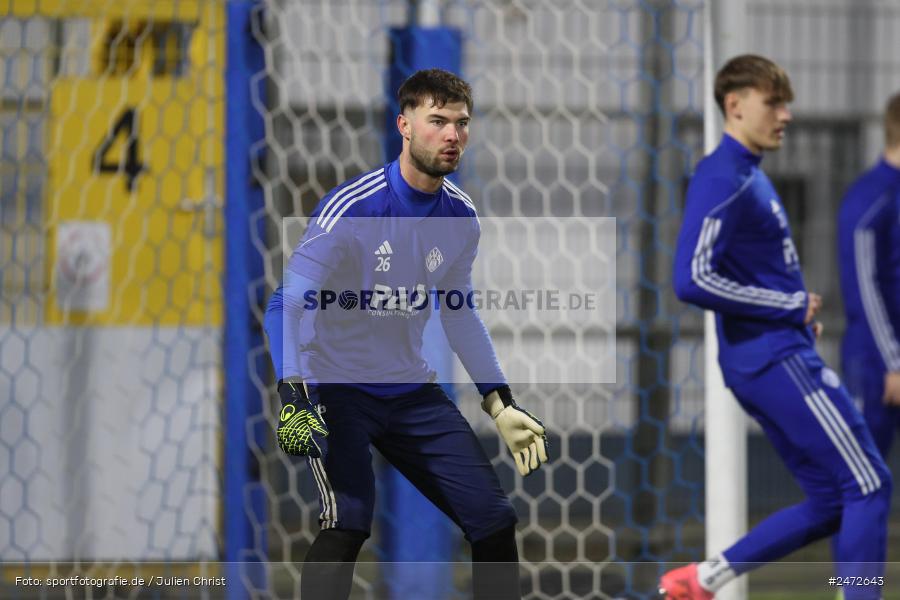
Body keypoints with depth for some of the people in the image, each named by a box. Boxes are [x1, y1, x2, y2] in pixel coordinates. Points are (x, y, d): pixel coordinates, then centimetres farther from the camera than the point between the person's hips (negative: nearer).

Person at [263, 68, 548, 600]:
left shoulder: (461, 216, -1)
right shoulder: (353, 208, -20)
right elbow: (288, 306, -21)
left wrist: (502, 405, 13)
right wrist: (293, 397, -34)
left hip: (411, 391, 6)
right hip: (338, 387, -6)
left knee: (494, 519, 4)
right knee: (349, 521, -26)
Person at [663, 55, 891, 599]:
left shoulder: (752, 177, 17)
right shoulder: (722, 182, -14)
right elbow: (693, 280, -23)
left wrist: (798, 313, 10)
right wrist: (791, 306, -15)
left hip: (778, 359, 10)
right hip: (775, 359, -10)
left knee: (831, 503, 10)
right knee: (869, 487, -8)